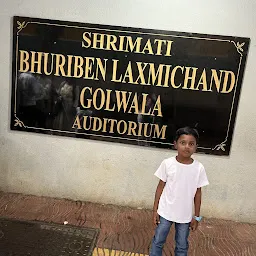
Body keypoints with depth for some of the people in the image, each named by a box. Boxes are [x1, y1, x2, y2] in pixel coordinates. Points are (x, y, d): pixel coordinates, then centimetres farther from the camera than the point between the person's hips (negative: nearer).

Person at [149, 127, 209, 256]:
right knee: (158, 241, 14)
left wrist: (196, 216, 4)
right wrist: (155, 210, -2)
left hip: (185, 215, 1)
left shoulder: (199, 168, -10)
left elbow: (197, 193, 0)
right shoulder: (167, 163, -12)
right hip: (165, 212, -1)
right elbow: (160, 187, -4)